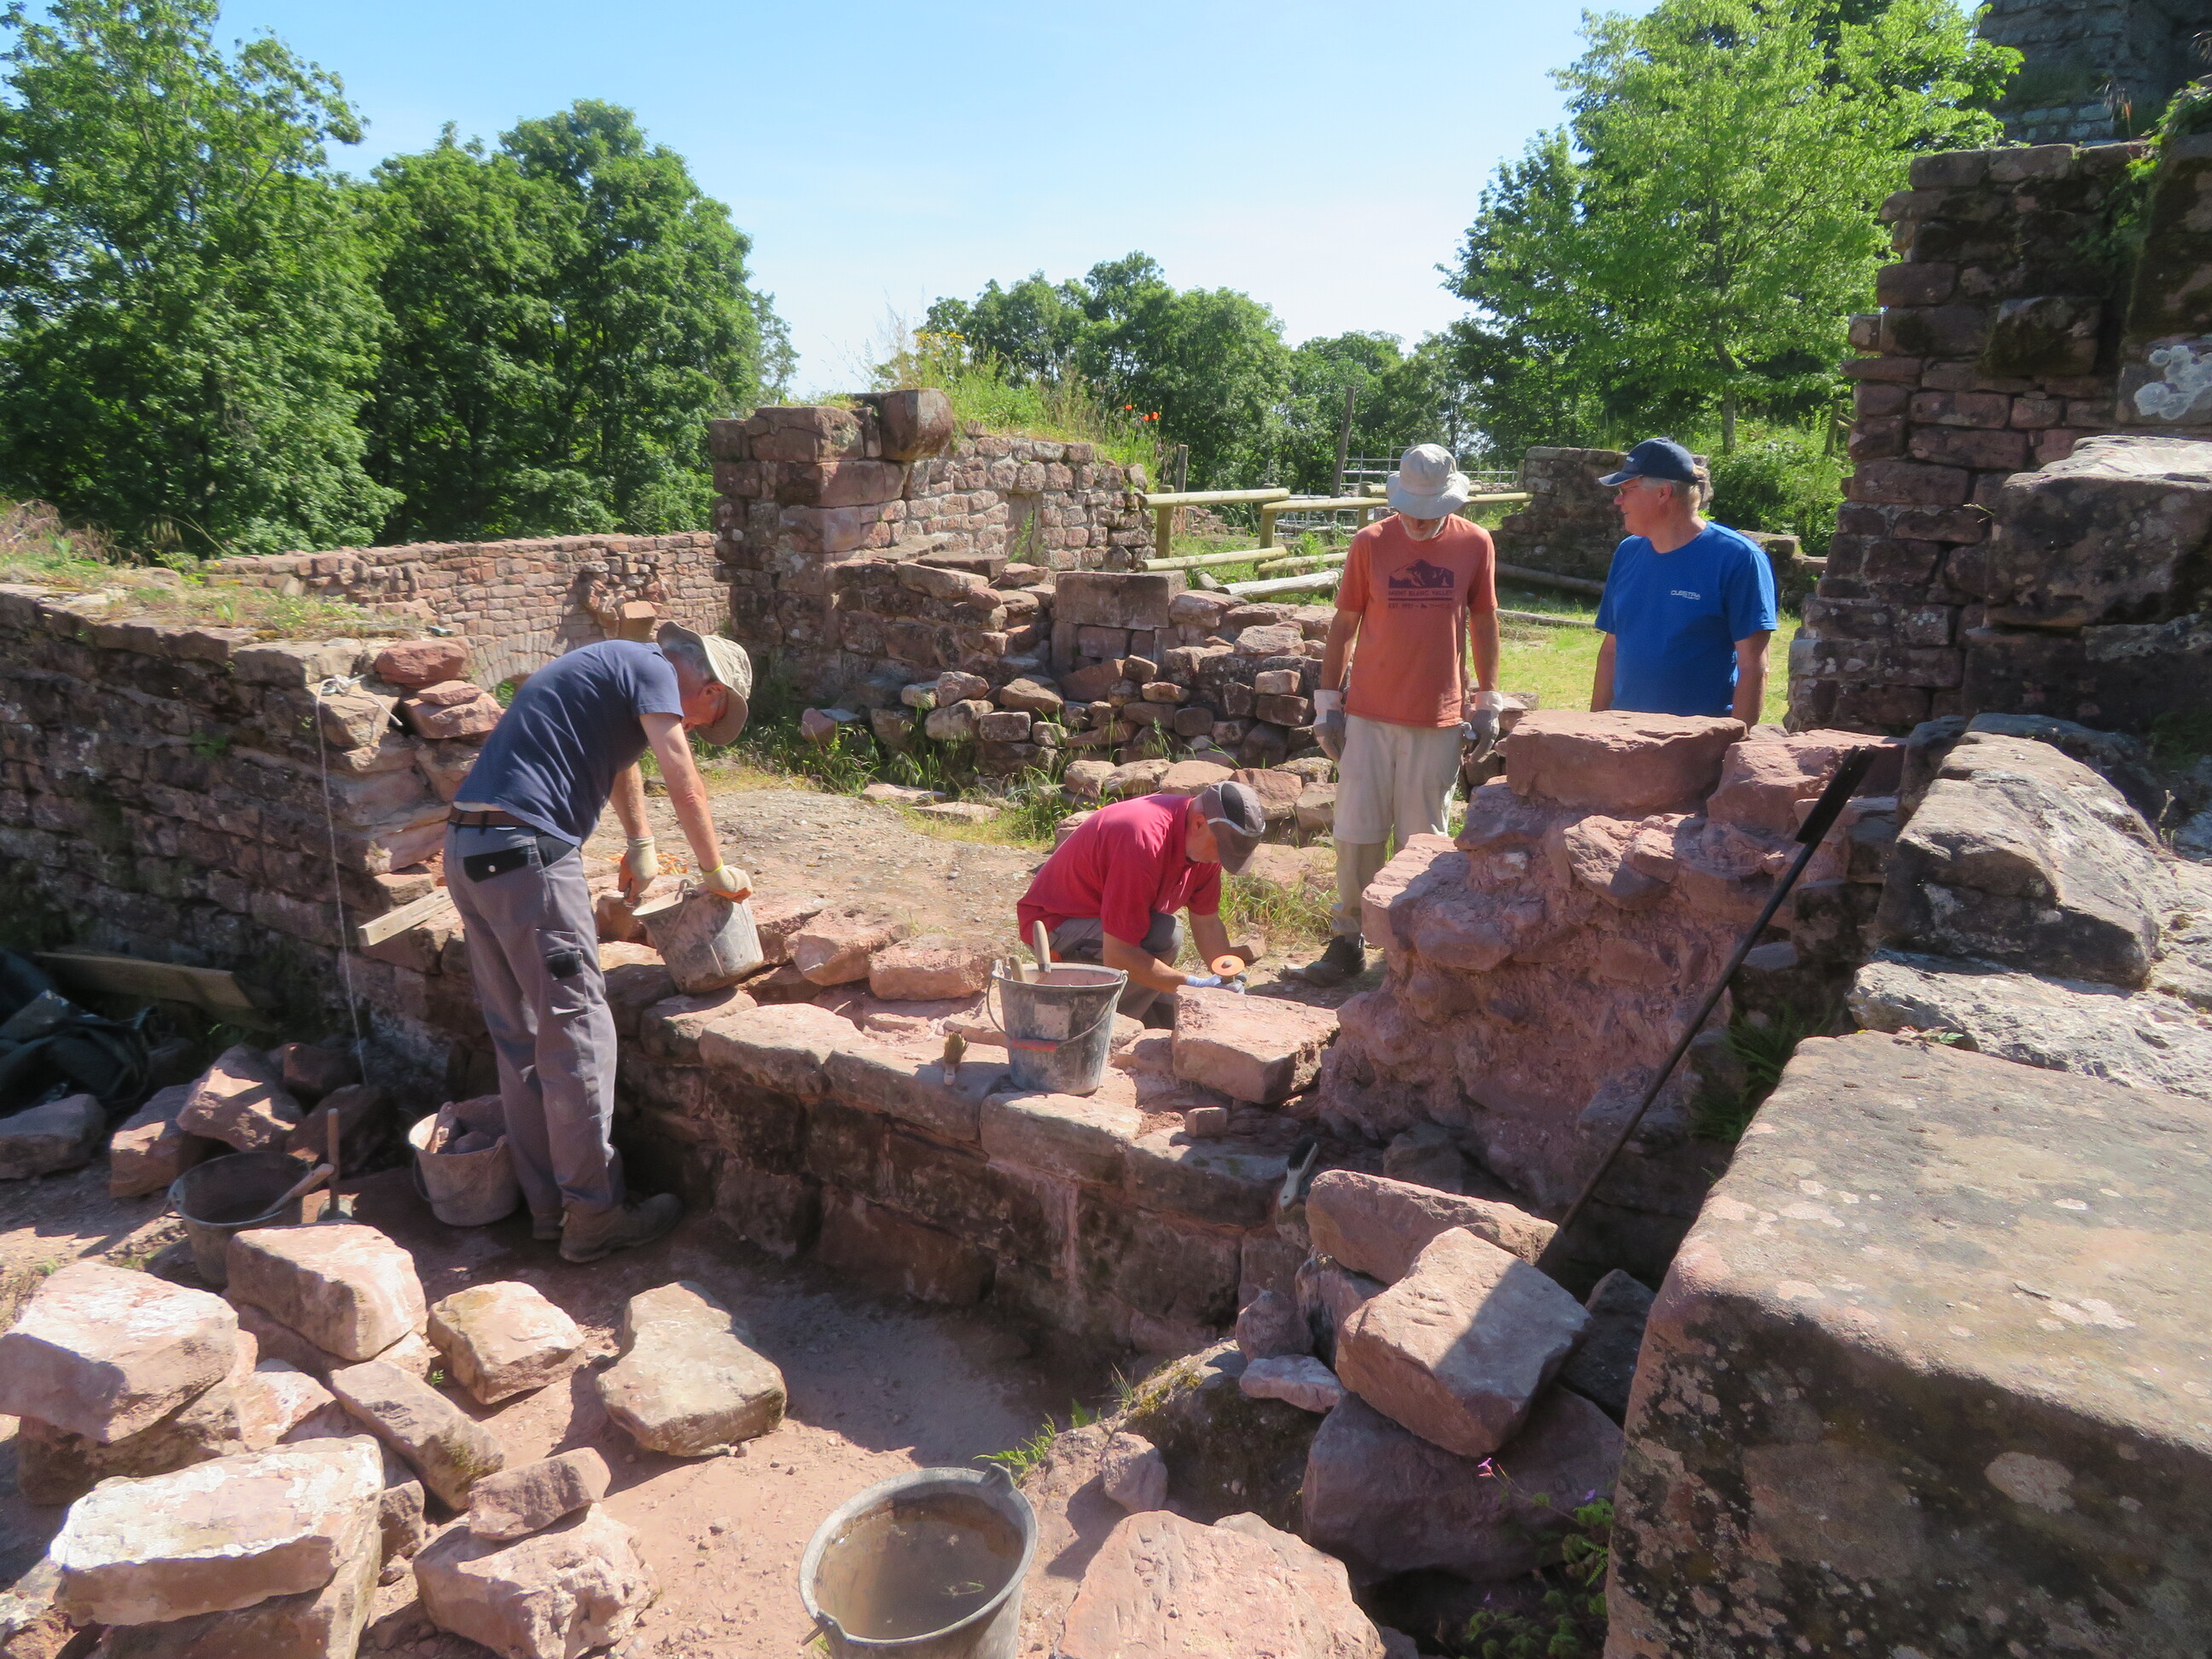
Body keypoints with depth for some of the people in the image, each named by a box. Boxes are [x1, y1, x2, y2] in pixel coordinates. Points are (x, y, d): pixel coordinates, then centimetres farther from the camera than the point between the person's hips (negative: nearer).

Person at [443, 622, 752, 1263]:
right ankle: (592, 1217, 5)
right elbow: (685, 788, -10)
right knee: (578, 1038, -3)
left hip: (467, 851, 10)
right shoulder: (654, 671, -5)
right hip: (526, 855, -10)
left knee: (520, 1040, 13)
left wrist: (642, 844, 41)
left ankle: (548, 1206, 23)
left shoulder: (617, 666, 23)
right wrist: (716, 871, 2)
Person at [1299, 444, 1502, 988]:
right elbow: (1344, 624, 5)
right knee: (1356, 834, 3)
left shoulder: (1475, 544, 2)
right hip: (1369, 714, 0)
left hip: (1439, 719, 0)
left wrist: (1488, 702, 9)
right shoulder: (1371, 543, -1)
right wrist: (1327, 702, 3)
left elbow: (1484, 623, 10)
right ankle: (1348, 941, 14)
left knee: (1423, 840, 6)